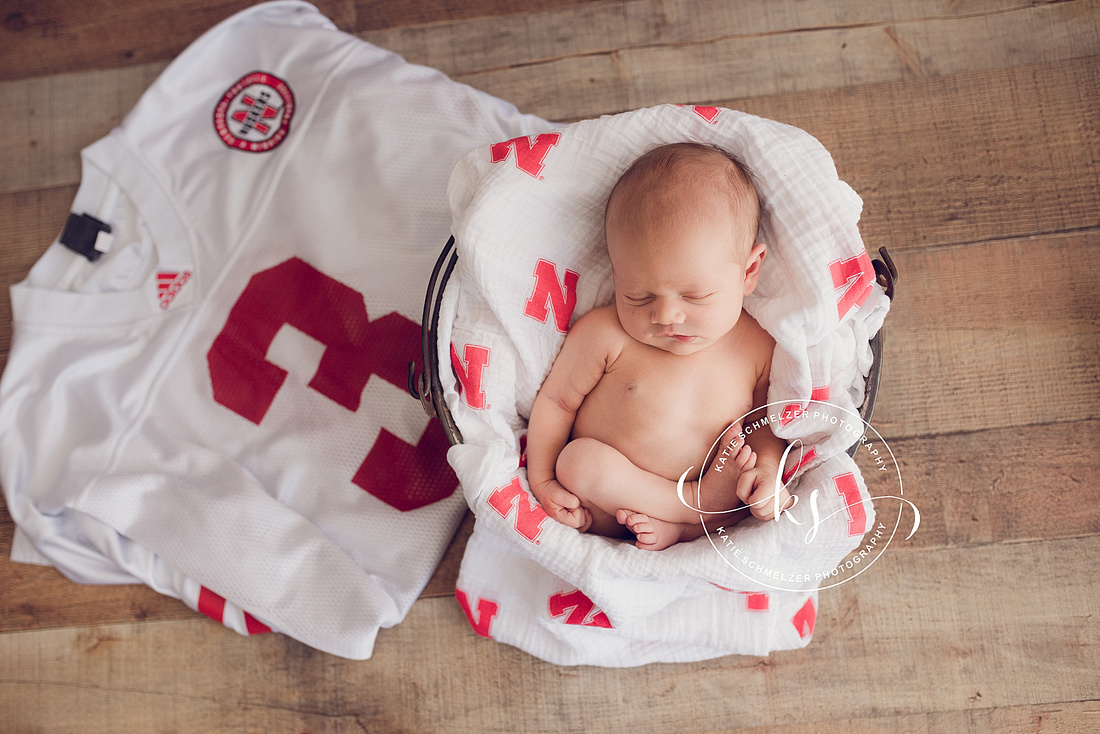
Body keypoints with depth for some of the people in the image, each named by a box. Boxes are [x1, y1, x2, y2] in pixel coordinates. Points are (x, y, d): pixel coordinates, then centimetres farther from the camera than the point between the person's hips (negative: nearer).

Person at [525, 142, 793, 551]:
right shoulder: (604, 334, -17)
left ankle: (674, 530, -20)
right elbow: (556, 400, -6)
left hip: (712, 490, 2)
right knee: (579, 460, -31)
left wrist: (768, 467, -13)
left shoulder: (759, 348, -10)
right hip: (602, 503, -2)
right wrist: (541, 480, -13)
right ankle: (695, 505, -17)